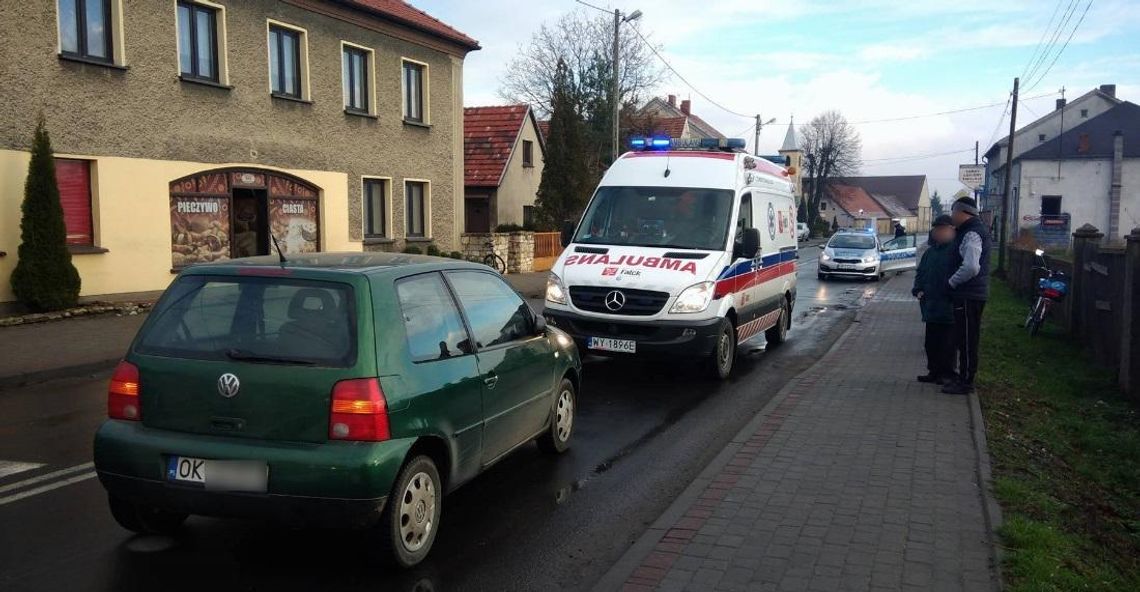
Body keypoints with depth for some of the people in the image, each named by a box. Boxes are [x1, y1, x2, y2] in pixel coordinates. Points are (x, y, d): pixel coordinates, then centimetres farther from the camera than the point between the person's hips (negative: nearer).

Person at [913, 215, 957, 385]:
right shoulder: (930, 252, 16)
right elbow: (920, 272, 22)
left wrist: (950, 291, -20)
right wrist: (918, 290, 8)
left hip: (948, 306, -7)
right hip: (930, 304, 7)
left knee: (947, 341, -2)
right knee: (931, 341, 12)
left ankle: (947, 373, 6)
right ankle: (934, 371, 21)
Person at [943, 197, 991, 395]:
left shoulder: (972, 234, -18)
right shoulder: (971, 231, 16)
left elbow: (971, 267, -30)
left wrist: (951, 282, -16)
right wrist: (953, 283, 17)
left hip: (969, 297, -10)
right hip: (969, 295, 10)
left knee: (967, 340, -4)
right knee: (965, 339, 16)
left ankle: (965, 382, 1)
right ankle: (965, 377, 24)